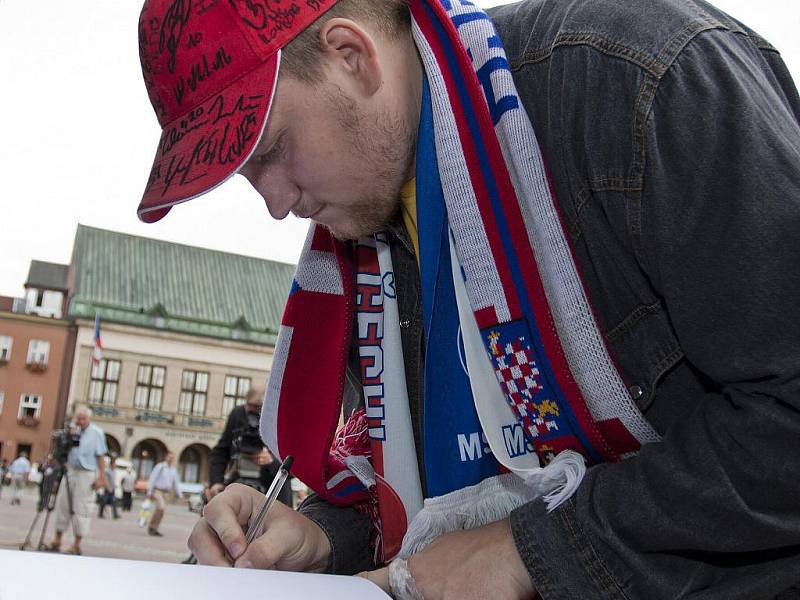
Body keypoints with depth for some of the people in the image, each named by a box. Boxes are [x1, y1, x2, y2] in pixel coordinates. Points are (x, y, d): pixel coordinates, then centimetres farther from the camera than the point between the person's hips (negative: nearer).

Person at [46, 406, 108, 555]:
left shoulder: (96, 432, -3)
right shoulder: (74, 429, 9)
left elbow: (101, 457, -4)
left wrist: (101, 478, -9)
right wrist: (73, 425, -11)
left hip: (86, 474, -5)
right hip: (70, 471, 5)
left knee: (81, 508, -3)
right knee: (62, 504, 7)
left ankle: (77, 545, 5)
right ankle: (57, 540, 17)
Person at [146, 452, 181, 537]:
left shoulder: (173, 470, 11)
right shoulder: (160, 466, -6)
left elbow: (176, 483, 17)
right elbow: (152, 479, -8)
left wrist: (178, 494, 9)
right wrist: (149, 492, -12)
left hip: (166, 492, 6)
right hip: (157, 491, -6)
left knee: (160, 510, 3)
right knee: (160, 508, -22)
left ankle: (153, 529, 12)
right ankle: (151, 526, -9)